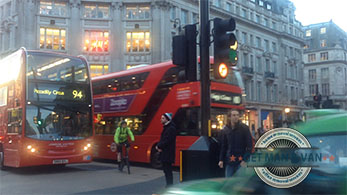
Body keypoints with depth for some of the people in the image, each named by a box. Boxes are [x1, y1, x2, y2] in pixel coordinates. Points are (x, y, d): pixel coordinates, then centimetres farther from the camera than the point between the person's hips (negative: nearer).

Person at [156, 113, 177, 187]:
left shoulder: (171, 128, -15)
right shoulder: (166, 127, 17)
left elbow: (167, 140, -22)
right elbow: (162, 139, 16)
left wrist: (159, 146, -13)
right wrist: (159, 146, -1)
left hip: (168, 153, -10)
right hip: (165, 153, 10)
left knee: (168, 170, -6)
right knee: (166, 170, 15)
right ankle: (169, 186, 23)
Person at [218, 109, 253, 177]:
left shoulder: (244, 128, -4)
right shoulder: (226, 129, 8)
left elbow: (249, 145, -7)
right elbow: (223, 146, 14)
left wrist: (246, 159, -15)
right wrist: (221, 159, 7)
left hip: (241, 161, -4)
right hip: (229, 161, 4)